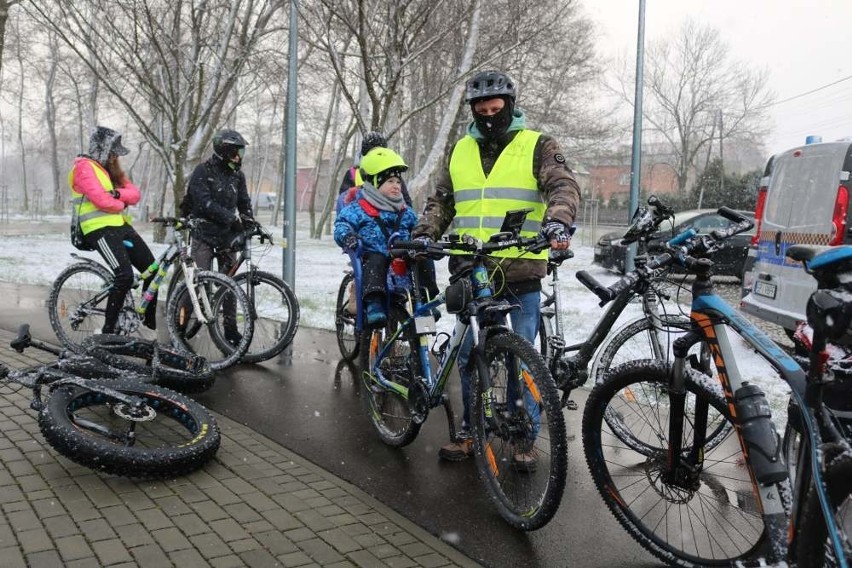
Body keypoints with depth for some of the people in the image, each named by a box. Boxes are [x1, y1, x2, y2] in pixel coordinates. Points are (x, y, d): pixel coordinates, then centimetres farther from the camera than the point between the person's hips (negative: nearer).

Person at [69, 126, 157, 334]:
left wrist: (118, 193, -12)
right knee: (125, 276, -22)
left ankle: (151, 320, 15)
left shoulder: (110, 168, 20)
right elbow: (101, 200, -19)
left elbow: (134, 193, 8)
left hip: (121, 225, 8)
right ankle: (108, 329, -11)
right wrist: (122, 204, 0)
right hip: (100, 229, -8)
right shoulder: (84, 167, -7)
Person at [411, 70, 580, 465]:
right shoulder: (461, 150, 15)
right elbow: (441, 200, 18)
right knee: (468, 356, 9)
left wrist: (557, 222, -31)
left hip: (521, 274, -4)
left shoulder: (537, 146, 3)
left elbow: (563, 186, -10)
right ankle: (470, 432, 23)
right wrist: (424, 233, 1)